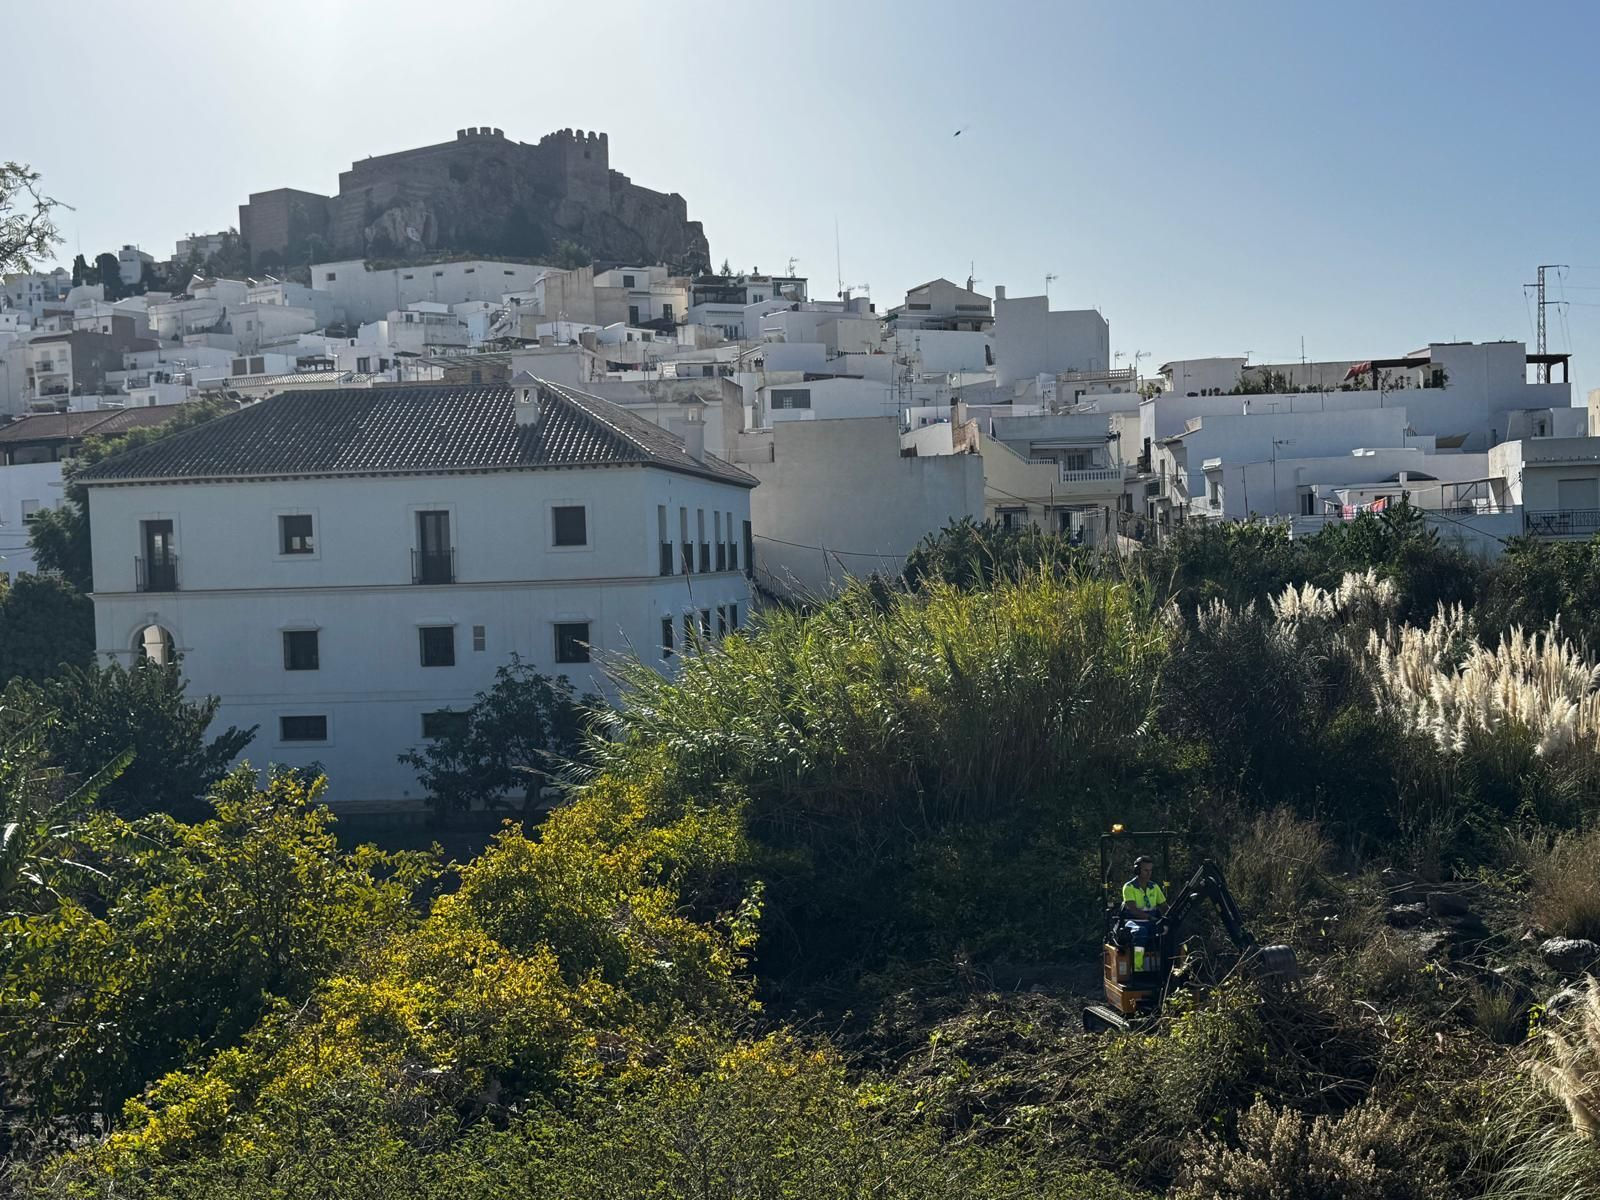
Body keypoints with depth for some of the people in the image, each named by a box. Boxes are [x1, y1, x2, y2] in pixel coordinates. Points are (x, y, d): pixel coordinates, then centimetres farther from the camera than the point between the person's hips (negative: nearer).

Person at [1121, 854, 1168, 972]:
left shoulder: (1155, 887, 14)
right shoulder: (1129, 887, -4)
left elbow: (1164, 907, 12)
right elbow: (1132, 909, -16)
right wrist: (1149, 917, -29)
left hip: (1152, 922, 5)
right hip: (1134, 921, -5)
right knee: (1140, 931, -39)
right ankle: (1137, 967, -42)